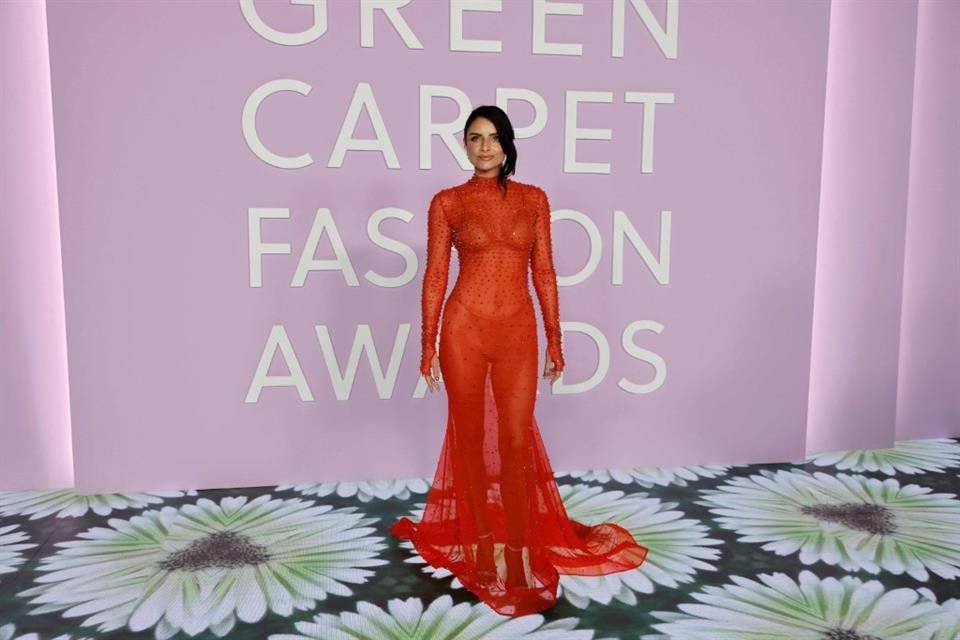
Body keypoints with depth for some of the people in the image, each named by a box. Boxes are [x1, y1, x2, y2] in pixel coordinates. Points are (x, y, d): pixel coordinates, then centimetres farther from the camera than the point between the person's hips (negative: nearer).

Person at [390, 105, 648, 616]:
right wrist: (428, 345, -2)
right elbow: (435, 276, 1)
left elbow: (544, 271, 7)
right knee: (470, 435, 9)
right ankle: (481, 542, 26)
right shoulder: (447, 202, 2)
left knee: (517, 439, 2)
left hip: (518, 329, 1)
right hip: (464, 327, 0)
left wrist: (555, 339, 4)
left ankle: (520, 548, 16)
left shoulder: (533, 199, 7)